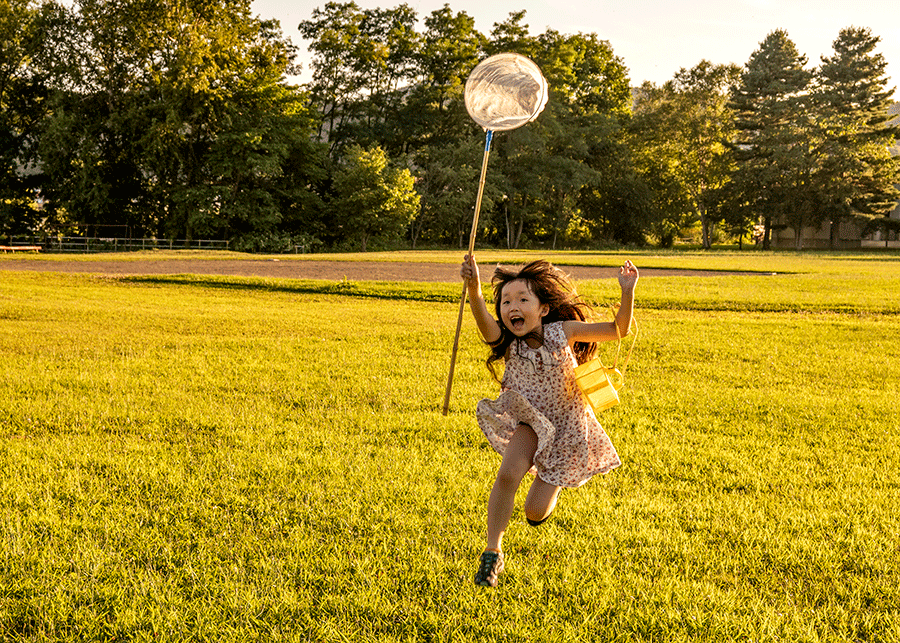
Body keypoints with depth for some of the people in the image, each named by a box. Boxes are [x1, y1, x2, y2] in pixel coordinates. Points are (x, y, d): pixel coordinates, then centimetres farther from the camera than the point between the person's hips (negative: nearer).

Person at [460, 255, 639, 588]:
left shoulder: (562, 332, -17)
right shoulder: (507, 342, -18)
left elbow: (617, 330, -14)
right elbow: (485, 323, -42)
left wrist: (627, 292, -30)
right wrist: (473, 290, -62)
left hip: (565, 426, 0)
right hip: (530, 420, 0)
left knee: (535, 513, 0)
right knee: (508, 474, -30)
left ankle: (546, 488, 40)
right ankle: (492, 554, -10)